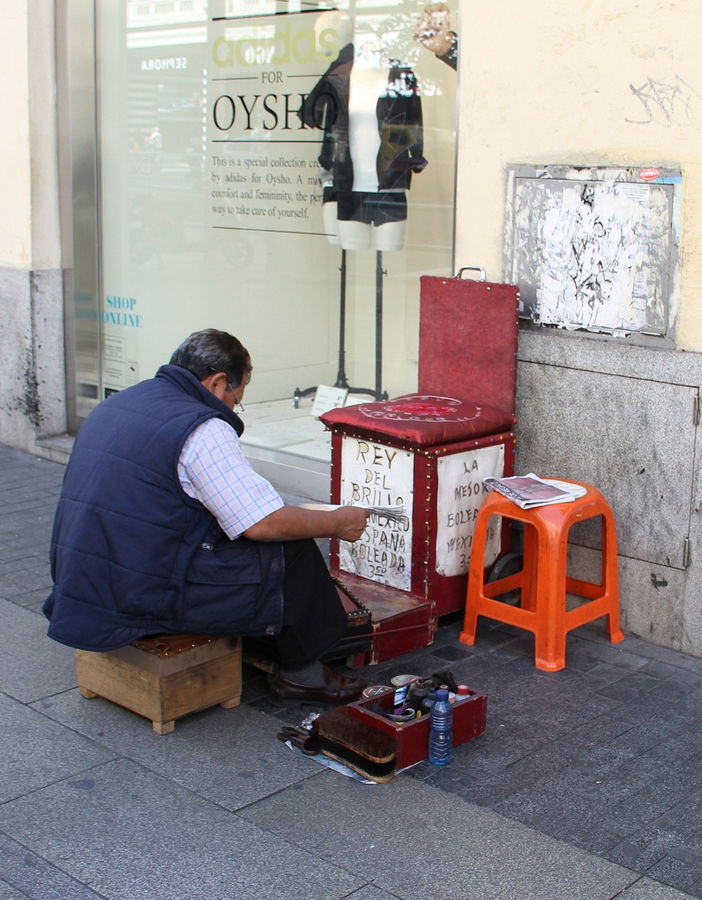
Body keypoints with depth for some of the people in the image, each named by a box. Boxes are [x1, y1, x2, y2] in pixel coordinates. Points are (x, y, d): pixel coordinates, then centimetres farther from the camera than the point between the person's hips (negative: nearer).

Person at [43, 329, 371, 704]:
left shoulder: (112, 406, 13)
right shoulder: (201, 429, -16)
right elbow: (265, 525, -17)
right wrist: (337, 523, 0)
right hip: (148, 598, -9)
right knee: (293, 551, 3)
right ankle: (301, 672, 19)